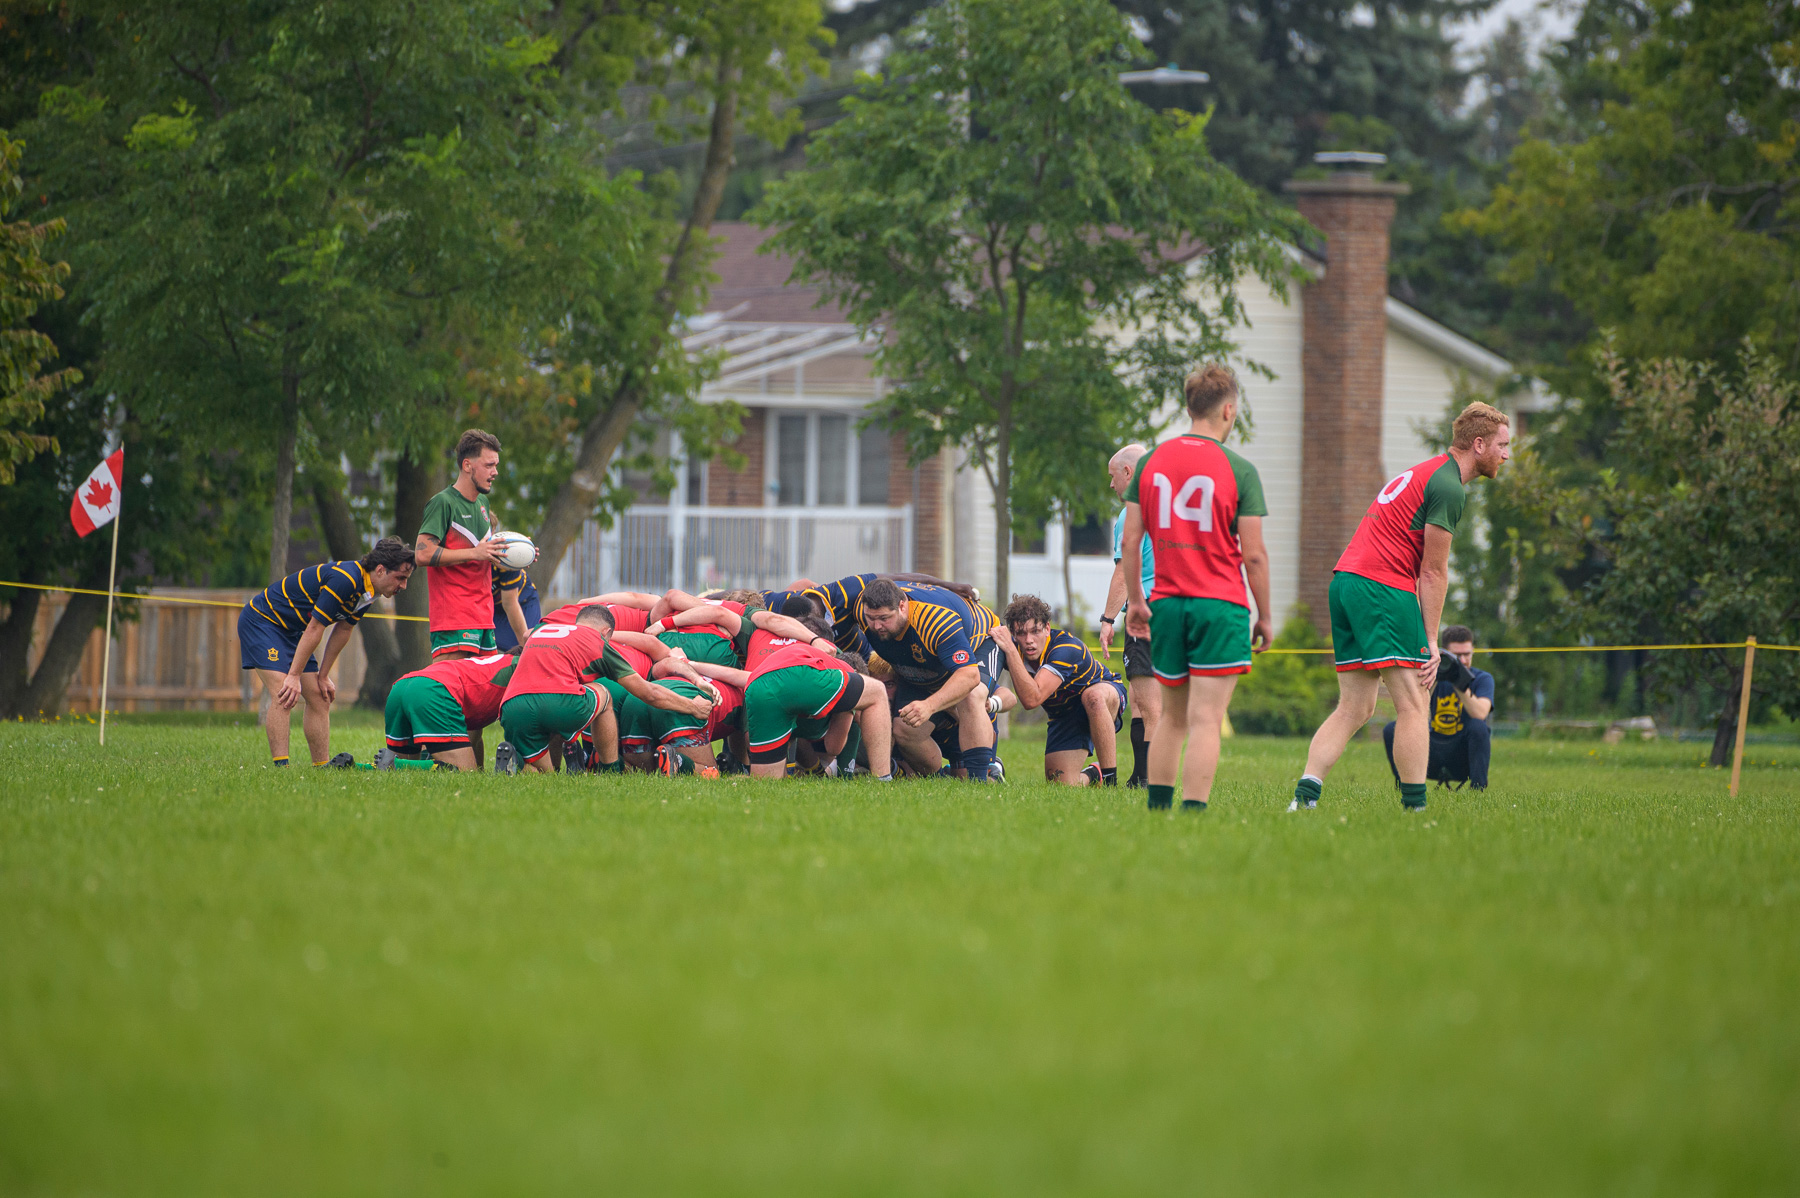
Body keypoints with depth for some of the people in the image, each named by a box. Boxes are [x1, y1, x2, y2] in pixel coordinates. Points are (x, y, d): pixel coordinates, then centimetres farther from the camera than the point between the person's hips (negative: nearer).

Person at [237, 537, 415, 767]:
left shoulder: (367, 590, -1)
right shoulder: (344, 580, -30)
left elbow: (342, 631, 10)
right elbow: (314, 629, -28)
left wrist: (323, 676, 10)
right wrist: (294, 677, -25)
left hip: (290, 630, 10)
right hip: (261, 619, -10)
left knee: (319, 698, 5)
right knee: (283, 696, -22)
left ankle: (321, 766, 7)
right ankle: (280, 766, -28)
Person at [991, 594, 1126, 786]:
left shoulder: (1067, 647, -35)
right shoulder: (1014, 647, -18)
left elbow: (1032, 699, -46)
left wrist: (1010, 650, -49)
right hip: (1065, 717, 5)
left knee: (1093, 696, -42)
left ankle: (1111, 780, -30)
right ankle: (1094, 774, 24)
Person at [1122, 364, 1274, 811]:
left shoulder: (1150, 462, 6)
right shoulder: (1239, 470, -6)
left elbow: (1130, 541, 6)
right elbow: (1254, 555, -7)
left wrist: (1135, 601, 17)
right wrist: (1264, 617, 3)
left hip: (1166, 604, 4)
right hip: (1220, 606, -4)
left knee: (1173, 716, 17)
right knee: (1206, 721, -7)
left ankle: (1157, 807, 15)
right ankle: (1193, 812, -14)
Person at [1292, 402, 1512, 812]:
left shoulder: (1425, 473, 23)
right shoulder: (1448, 488, -9)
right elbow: (1433, 573, -9)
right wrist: (1430, 642, -6)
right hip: (1383, 586, -10)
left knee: (1354, 708, 8)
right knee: (1412, 705, -7)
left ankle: (1304, 795, -2)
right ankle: (1415, 806, -9)